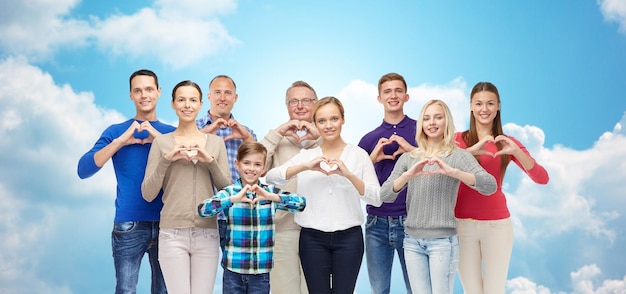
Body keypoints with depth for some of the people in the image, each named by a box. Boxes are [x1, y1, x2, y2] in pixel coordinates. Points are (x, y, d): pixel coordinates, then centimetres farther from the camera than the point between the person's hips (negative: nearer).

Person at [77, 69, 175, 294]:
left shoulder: (171, 133, 9)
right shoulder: (116, 131, 6)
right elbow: (83, 170, -5)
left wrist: (161, 139, -13)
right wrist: (120, 141, -14)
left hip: (166, 224, 2)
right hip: (128, 226, -1)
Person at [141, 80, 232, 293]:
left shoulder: (215, 142, 8)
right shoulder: (161, 142, 3)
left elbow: (227, 190, 6)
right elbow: (148, 194, 0)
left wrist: (211, 161, -9)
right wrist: (166, 160, -12)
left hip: (207, 234, 2)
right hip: (172, 233, -1)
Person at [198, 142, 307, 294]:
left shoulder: (270, 191, 2)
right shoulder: (229, 192, -2)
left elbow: (301, 203, -10)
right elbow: (202, 209, -16)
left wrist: (270, 196, -23)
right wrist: (234, 199, -26)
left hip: (261, 270, 1)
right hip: (233, 269, -1)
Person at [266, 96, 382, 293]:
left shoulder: (359, 154, 3)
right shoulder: (306, 155, 7)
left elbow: (377, 199, -6)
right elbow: (270, 177, -6)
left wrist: (348, 174, -20)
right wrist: (305, 166, -19)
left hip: (348, 237, -1)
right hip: (313, 238, 1)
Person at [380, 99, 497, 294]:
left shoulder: (458, 156, -1)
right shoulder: (408, 158, 8)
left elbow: (490, 186, -15)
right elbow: (385, 195, -2)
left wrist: (452, 172, -28)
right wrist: (409, 175, -20)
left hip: (443, 241, -3)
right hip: (412, 241, 3)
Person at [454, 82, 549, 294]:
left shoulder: (507, 143, 3)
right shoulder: (458, 139, 0)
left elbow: (542, 178, -8)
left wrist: (516, 151, -22)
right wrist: (471, 151, -29)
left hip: (497, 225, 1)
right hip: (462, 224, 0)